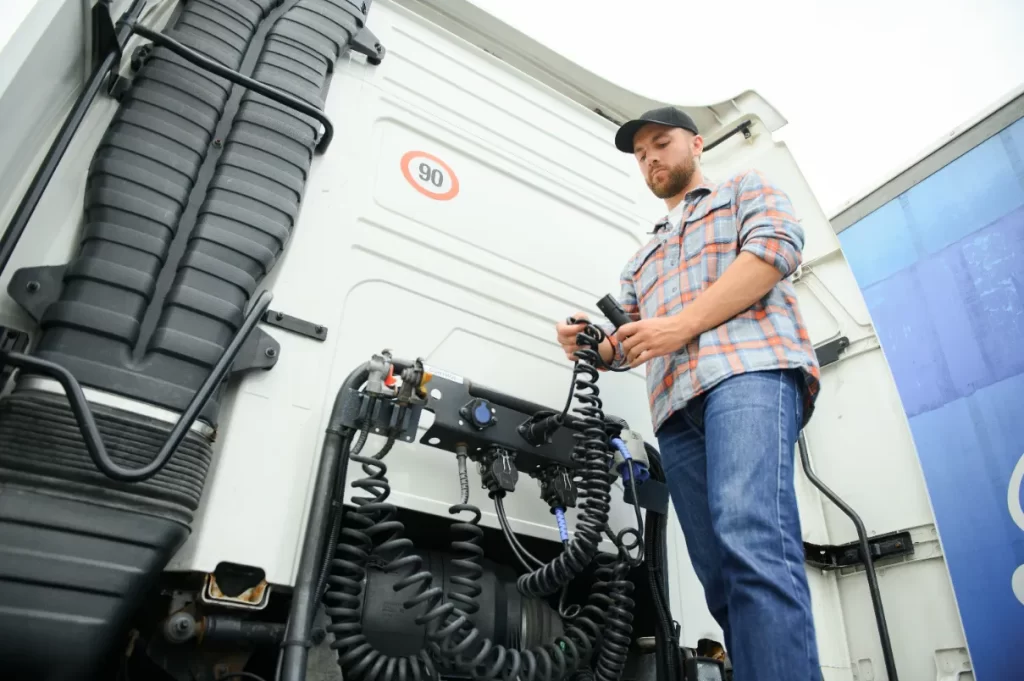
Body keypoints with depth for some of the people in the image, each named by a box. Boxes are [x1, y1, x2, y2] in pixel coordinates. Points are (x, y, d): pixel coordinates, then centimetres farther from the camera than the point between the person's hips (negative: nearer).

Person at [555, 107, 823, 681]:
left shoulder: (746, 188, 22)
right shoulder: (643, 259, 37)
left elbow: (778, 244, -1)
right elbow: (625, 342, 27)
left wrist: (682, 324, -9)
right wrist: (590, 343, 1)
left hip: (748, 368, -6)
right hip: (676, 404, 6)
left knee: (750, 540, -27)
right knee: (722, 574, -3)